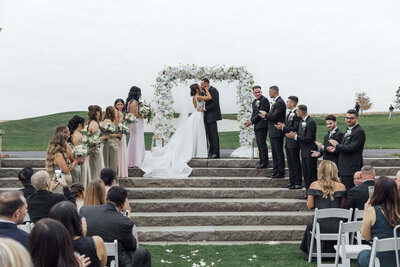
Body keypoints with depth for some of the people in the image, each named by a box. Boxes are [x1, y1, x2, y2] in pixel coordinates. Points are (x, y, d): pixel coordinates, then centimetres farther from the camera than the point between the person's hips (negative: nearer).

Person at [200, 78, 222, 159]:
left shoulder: (213, 90, -11)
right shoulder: (206, 91, 18)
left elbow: (215, 103, -19)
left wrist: (204, 108, -19)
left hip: (212, 116, -10)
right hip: (207, 117, 10)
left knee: (214, 135, -8)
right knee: (209, 135, 10)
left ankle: (216, 153, -7)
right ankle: (211, 152, 15)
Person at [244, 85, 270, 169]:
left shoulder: (264, 100, -11)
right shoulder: (254, 102, 19)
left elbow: (260, 113, -16)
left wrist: (251, 121, -12)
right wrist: (250, 121, 1)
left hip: (262, 125, -9)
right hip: (257, 126, 9)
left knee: (262, 144, -8)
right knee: (259, 144, 12)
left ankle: (264, 162, -4)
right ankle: (262, 161, 19)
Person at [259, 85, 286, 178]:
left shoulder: (280, 102, -15)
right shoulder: (274, 102, 16)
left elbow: (274, 116, -21)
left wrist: (265, 114, -6)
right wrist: (266, 116, 1)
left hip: (277, 132, -10)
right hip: (273, 132, 10)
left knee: (279, 152, -5)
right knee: (274, 152, 14)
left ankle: (281, 172, 0)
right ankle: (276, 170, 21)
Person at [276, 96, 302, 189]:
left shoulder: (297, 114, -16)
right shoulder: (289, 114, 15)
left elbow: (295, 128, -22)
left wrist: (283, 128, -16)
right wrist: (283, 126, 1)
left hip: (294, 143, -9)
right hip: (288, 142, 9)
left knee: (296, 163, -2)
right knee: (290, 163, 14)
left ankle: (298, 183, 5)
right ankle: (291, 182, 22)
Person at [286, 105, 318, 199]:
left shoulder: (311, 122, -17)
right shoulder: (302, 121, 13)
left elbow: (309, 139, -21)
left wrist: (296, 137, -16)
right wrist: (293, 135, -2)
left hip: (310, 152, -9)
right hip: (304, 152, 9)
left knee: (312, 174, -3)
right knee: (306, 174, 13)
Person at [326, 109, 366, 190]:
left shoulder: (359, 131, -16)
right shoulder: (349, 130, 16)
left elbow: (351, 148, -24)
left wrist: (337, 145, -11)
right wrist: (335, 149, 7)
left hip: (351, 168, -10)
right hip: (344, 168, 10)